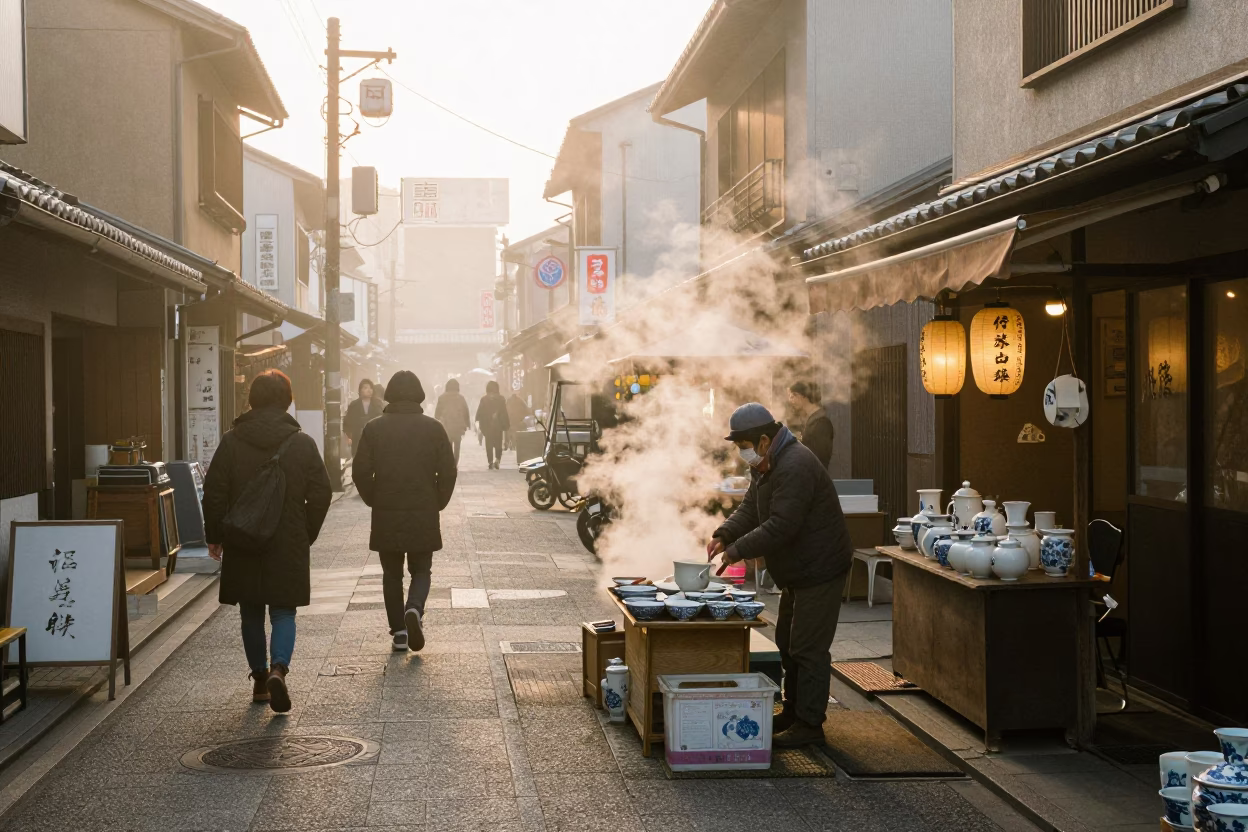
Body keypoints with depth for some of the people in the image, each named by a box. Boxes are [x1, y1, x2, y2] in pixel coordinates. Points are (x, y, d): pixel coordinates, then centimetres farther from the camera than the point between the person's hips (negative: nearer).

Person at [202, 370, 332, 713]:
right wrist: (307, 535, 11)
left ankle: (260, 678, 18)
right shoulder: (303, 443, -3)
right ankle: (278, 669, -17)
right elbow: (321, 494, -1)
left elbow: (214, 492, -2)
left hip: (243, 544, 1)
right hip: (289, 545, -1)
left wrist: (214, 536, 8)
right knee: (283, 612, 5)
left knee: (251, 613, 14)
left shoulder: (231, 442, -3)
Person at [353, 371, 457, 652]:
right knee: (421, 570, 12)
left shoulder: (374, 428, -2)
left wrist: (374, 501, 10)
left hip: (386, 515, 0)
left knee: (392, 574, 12)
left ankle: (399, 632, 6)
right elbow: (448, 471, -4)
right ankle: (415, 609, -16)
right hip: (424, 515, 0)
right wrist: (438, 502, 9)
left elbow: (361, 472, -4)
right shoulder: (433, 428, -2)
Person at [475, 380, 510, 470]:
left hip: (487, 425, 0)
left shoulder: (484, 399, -3)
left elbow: (479, 413, -4)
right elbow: (504, 413, -3)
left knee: (489, 445, 9)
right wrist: (506, 425, 3)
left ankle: (490, 462, 5)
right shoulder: (501, 399, -3)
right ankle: (497, 460, -13)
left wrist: (480, 425, 3)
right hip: (498, 425, 0)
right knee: (498, 444, 7)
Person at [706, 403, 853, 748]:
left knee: (808, 649, -7)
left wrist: (737, 550, -23)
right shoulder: (766, 465, 10)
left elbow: (780, 527, -30)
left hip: (819, 570, -11)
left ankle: (809, 724, -1)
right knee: (788, 643, 18)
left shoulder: (794, 468, -26)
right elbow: (750, 509, 11)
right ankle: (793, 711, 30)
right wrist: (723, 535, -6)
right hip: (797, 571, 11)